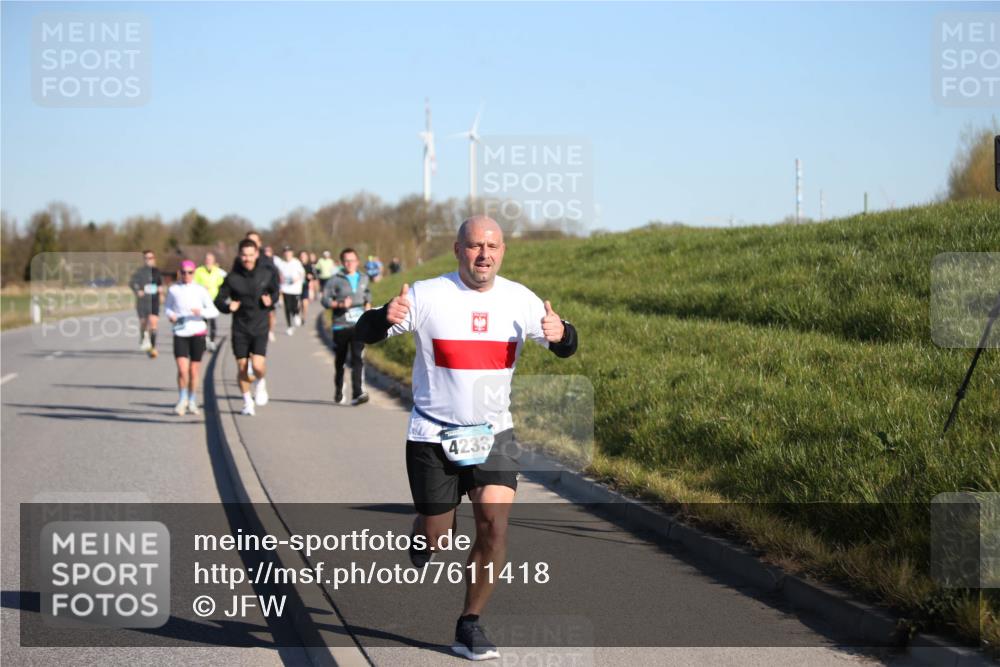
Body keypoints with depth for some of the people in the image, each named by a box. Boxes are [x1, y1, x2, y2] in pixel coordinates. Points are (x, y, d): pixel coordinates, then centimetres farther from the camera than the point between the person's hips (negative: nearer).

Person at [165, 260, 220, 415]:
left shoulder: (200, 290, -2)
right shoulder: (173, 289, 1)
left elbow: (214, 312, -1)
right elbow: (168, 307, 16)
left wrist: (201, 312, -20)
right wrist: (170, 315, -6)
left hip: (198, 333, 0)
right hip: (180, 334, 0)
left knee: (194, 371, 6)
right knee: (182, 370, -12)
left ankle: (192, 402, 23)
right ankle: (183, 400, 8)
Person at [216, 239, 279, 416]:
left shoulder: (267, 272, -4)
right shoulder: (233, 277, -7)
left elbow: (275, 290, 13)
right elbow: (219, 300, 0)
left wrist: (271, 299, -9)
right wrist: (228, 306, -22)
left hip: (260, 328, -1)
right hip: (240, 328, 1)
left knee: (257, 365, -14)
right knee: (242, 367, 6)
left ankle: (261, 383, 21)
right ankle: (247, 400, 27)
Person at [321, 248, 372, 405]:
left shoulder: (363, 279, 12)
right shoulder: (336, 280, -1)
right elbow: (325, 299, -5)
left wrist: (368, 307, 13)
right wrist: (341, 305, -18)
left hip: (359, 326, 1)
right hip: (340, 326, -1)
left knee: (358, 360, -13)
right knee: (340, 361, 10)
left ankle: (357, 394, -20)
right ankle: (338, 391, 31)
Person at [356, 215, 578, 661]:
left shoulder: (519, 299, -1)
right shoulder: (427, 296, -11)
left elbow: (565, 348, 7)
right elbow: (365, 333, -13)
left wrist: (561, 333, -19)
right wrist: (385, 317, -37)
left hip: (493, 434, 2)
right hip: (433, 435, -2)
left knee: (494, 525, -13)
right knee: (436, 538, 5)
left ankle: (470, 626, 2)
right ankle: (422, 537, 44)